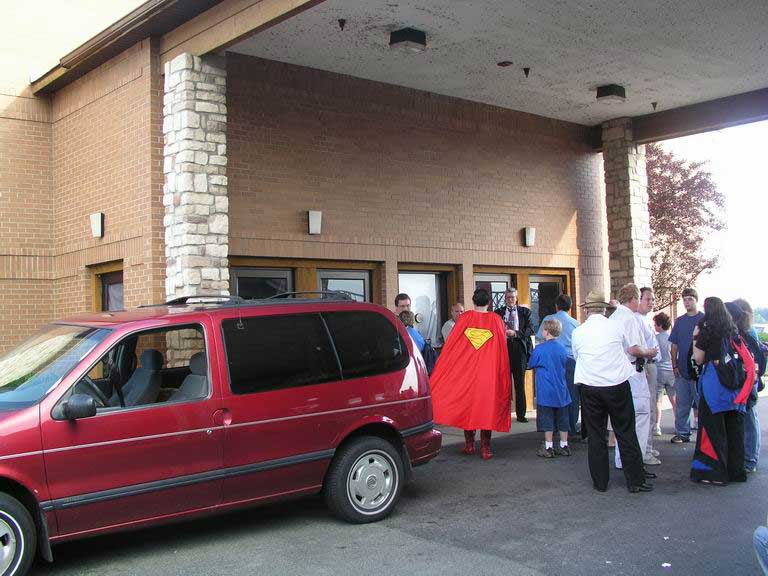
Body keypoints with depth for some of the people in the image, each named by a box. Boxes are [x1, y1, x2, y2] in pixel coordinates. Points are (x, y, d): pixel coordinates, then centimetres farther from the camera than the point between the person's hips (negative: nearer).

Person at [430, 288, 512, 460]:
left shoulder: (464, 318, -3)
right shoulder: (496, 320, -2)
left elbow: (450, 346, -2)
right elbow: (502, 349, 1)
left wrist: (440, 372, 5)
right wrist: (502, 374, 10)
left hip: (466, 370, 1)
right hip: (489, 372, 0)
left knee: (467, 403, 11)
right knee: (487, 406, 4)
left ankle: (469, 444, 16)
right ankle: (485, 447, 3)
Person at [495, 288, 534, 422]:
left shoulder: (525, 312, 10)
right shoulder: (498, 313, 12)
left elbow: (530, 330, 0)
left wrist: (514, 333, -13)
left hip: (520, 349, 0)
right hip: (503, 348, 0)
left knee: (520, 383, 3)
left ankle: (521, 414, 8)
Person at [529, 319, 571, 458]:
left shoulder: (540, 349, -13)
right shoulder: (562, 348, 1)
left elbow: (530, 365, -1)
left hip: (546, 391, -5)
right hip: (561, 391, 5)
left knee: (547, 420, 2)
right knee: (562, 419, 12)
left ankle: (548, 448, 5)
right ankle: (564, 446, 18)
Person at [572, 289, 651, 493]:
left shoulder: (578, 333, -2)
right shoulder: (616, 327, -3)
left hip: (590, 387, 1)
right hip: (618, 385, 0)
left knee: (595, 435, 8)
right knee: (626, 433, 7)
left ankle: (600, 482, 13)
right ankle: (636, 480, 11)